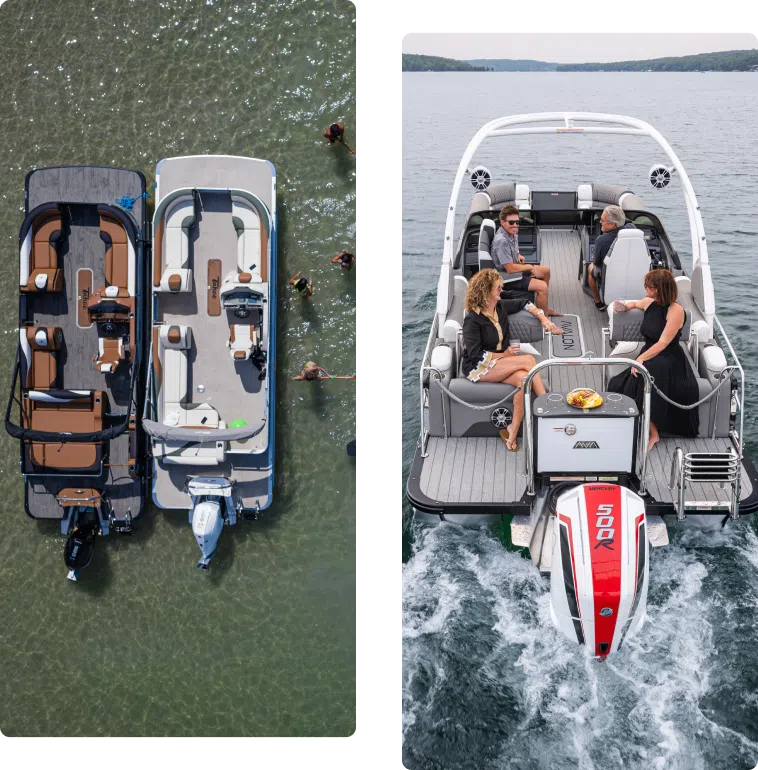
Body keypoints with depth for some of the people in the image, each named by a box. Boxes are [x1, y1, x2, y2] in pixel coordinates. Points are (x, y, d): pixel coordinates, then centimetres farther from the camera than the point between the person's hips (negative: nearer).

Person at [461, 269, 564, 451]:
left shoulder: (500, 306, 7)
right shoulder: (473, 319, -14)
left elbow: (524, 304, 24)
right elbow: (476, 354, -20)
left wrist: (544, 319, 11)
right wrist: (504, 355, -14)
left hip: (501, 362, 7)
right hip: (478, 368, -7)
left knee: (523, 378, -28)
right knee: (528, 359, -24)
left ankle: (513, 431, -24)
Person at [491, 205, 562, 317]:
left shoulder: (512, 233, -2)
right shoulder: (501, 241, -30)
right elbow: (510, 268, -29)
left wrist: (518, 256, 4)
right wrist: (530, 267, -15)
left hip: (515, 267, 10)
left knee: (546, 270, 18)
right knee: (542, 287, -20)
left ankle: (544, 307, 30)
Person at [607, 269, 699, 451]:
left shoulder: (676, 310, -12)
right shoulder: (649, 303, 9)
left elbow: (663, 343, -21)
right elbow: (635, 303, 37)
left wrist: (641, 359, -31)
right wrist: (625, 306, 16)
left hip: (669, 360, -6)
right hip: (648, 356, 6)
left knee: (643, 376, -38)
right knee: (618, 384, -24)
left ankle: (652, 433, -26)